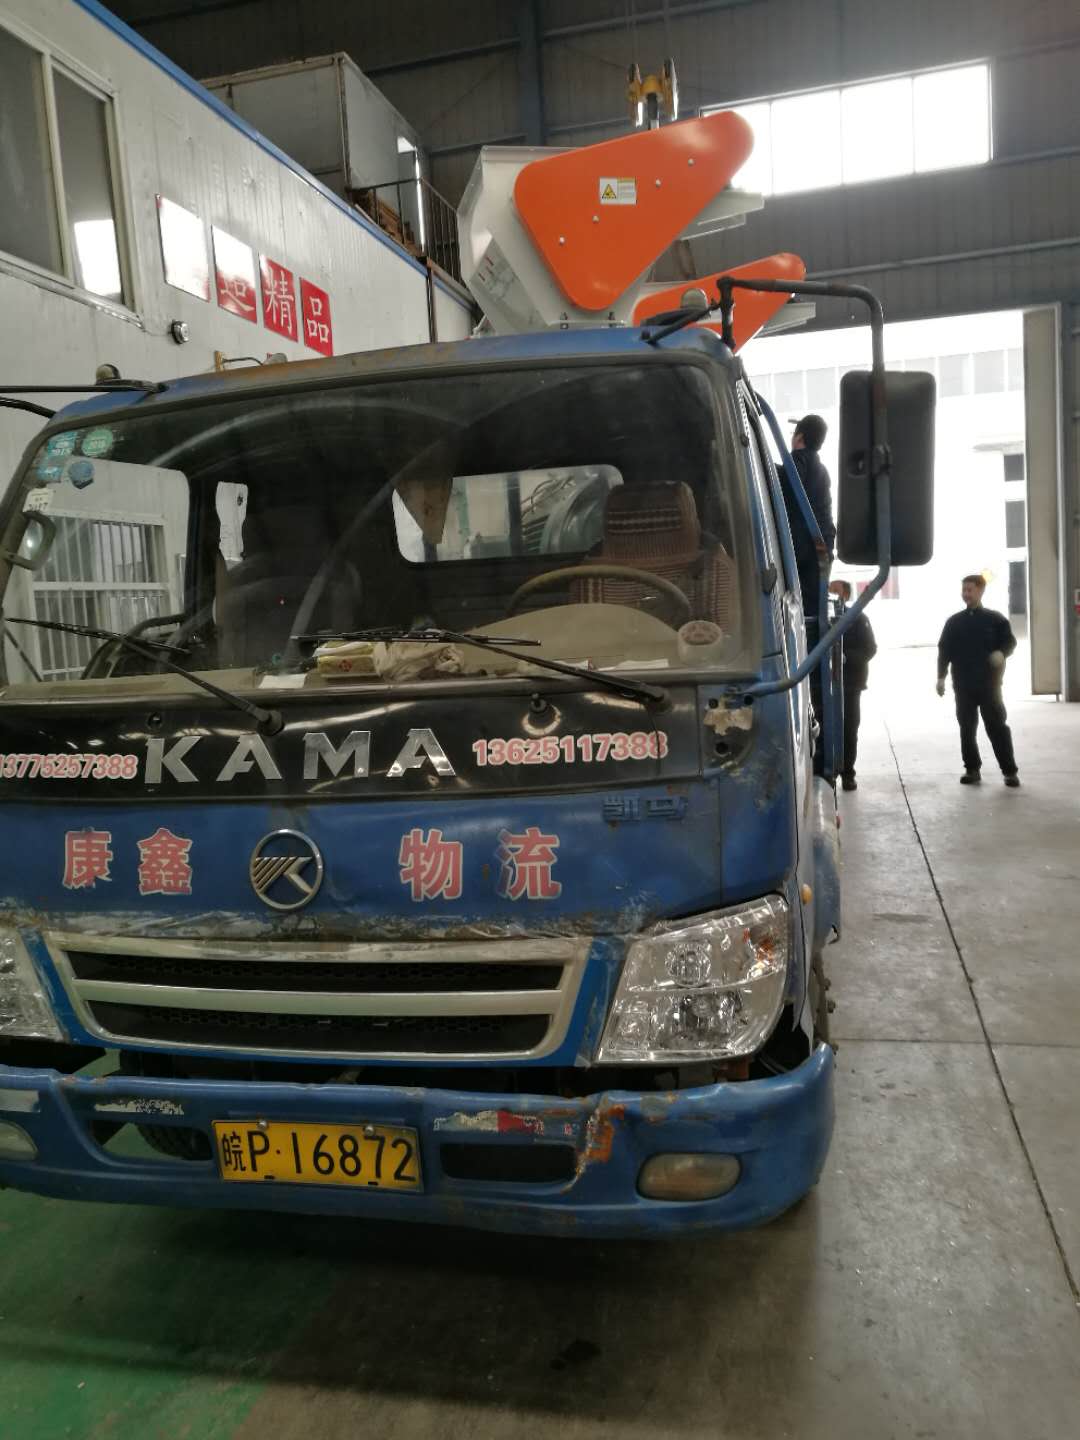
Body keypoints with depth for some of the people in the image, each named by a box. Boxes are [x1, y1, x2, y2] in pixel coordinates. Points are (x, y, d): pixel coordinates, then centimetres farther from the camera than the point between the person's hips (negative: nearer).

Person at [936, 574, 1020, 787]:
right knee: (967, 728, 6)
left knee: (997, 727, -2)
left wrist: (1001, 652, -20)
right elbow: (944, 650, 8)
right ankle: (972, 769, 14)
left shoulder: (995, 619, 2)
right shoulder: (954, 621, 8)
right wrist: (941, 677, 1)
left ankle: (1010, 771, 3)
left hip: (989, 683, -2)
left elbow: (1010, 641, 3)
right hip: (963, 685, 3)